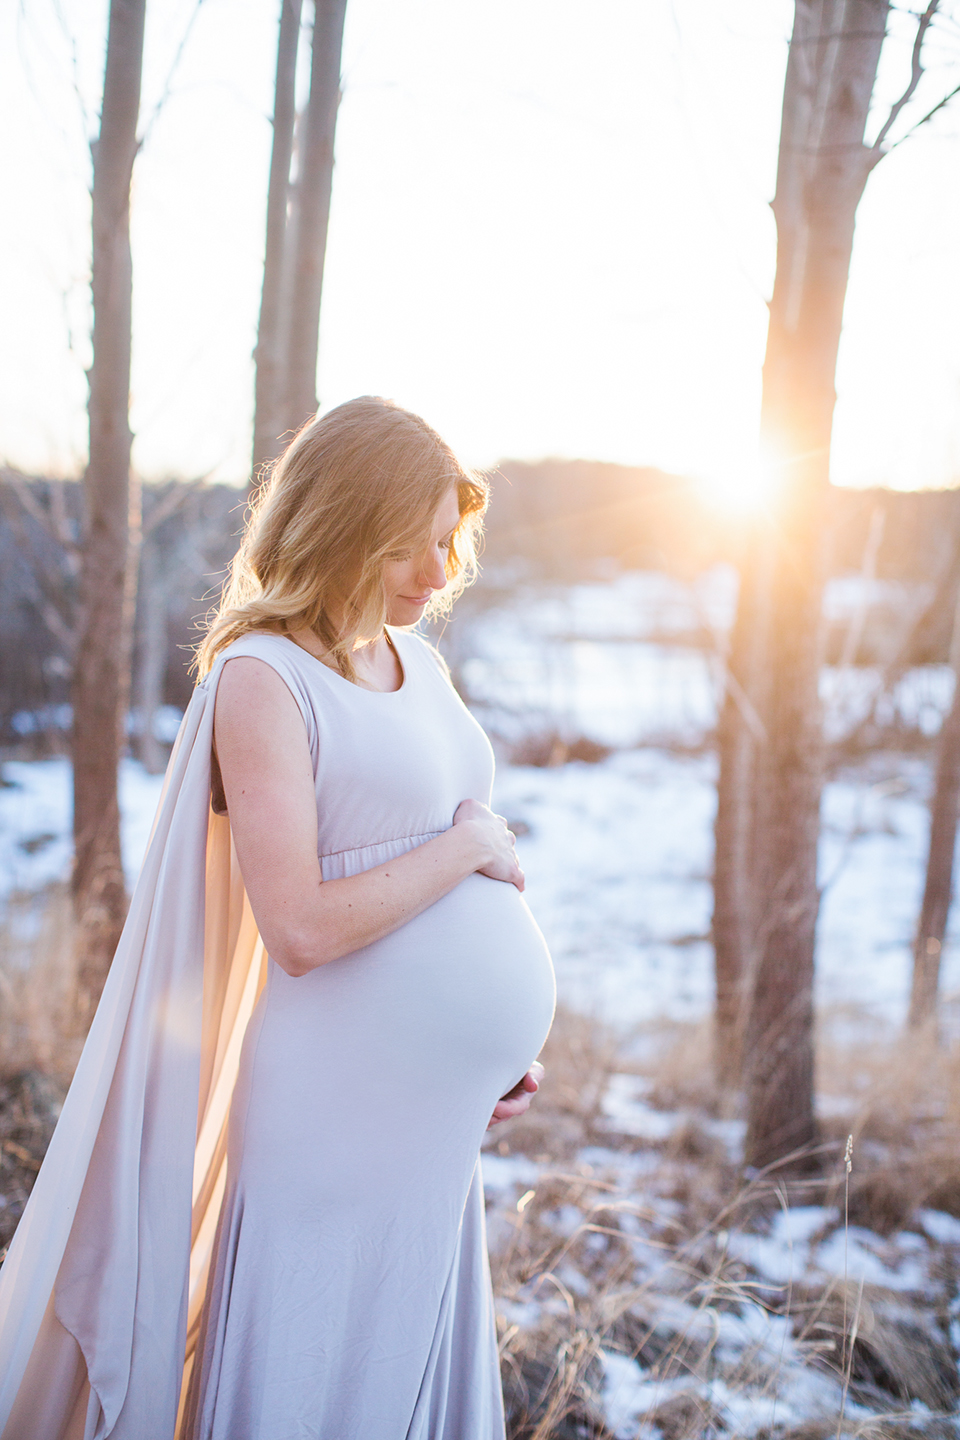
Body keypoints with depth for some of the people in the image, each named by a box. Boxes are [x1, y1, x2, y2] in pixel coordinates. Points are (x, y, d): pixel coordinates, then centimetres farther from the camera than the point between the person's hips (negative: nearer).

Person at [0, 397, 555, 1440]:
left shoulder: (419, 663, 10)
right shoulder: (263, 678, -15)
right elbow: (300, 930, -22)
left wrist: (505, 1041, 13)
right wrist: (470, 846, -13)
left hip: (438, 1104, 8)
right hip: (344, 1106, -7)